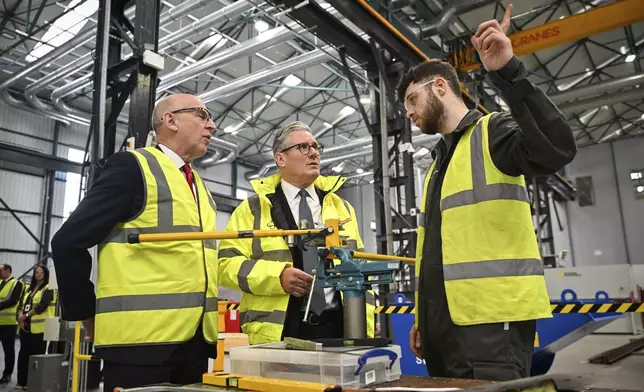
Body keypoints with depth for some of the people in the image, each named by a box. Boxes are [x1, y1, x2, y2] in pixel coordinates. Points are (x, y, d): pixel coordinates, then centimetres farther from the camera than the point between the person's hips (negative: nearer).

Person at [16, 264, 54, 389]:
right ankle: (22, 381, 16)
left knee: (37, 355, -2)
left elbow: (42, 306, -13)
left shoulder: (48, 289, -1)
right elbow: (21, 304, 10)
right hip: (25, 326, 6)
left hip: (39, 327, -6)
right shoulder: (29, 288, 18)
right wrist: (20, 317, -8)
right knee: (23, 353, 8)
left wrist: (26, 315, -16)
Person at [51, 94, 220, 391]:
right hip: (141, 338, -7)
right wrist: (86, 315, -4)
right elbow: (68, 242, -10)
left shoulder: (199, 186, 17)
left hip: (195, 341, 7)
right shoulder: (131, 166, -6)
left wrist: (208, 325, 13)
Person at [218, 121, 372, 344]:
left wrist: (364, 330, 3)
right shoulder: (253, 208, 5)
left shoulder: (341, 207, 15)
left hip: (338, 327, 3)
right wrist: (277, 276, -18)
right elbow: (226, 264, -3)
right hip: (278, 331, -3)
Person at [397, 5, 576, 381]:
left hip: (490, 322, -8)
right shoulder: (440, 159, 22)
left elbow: (558, 148, -23)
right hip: (445, 322, 8)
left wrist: (509, 72, -26)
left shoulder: (492, 131, -1)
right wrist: (423, 317, 20)